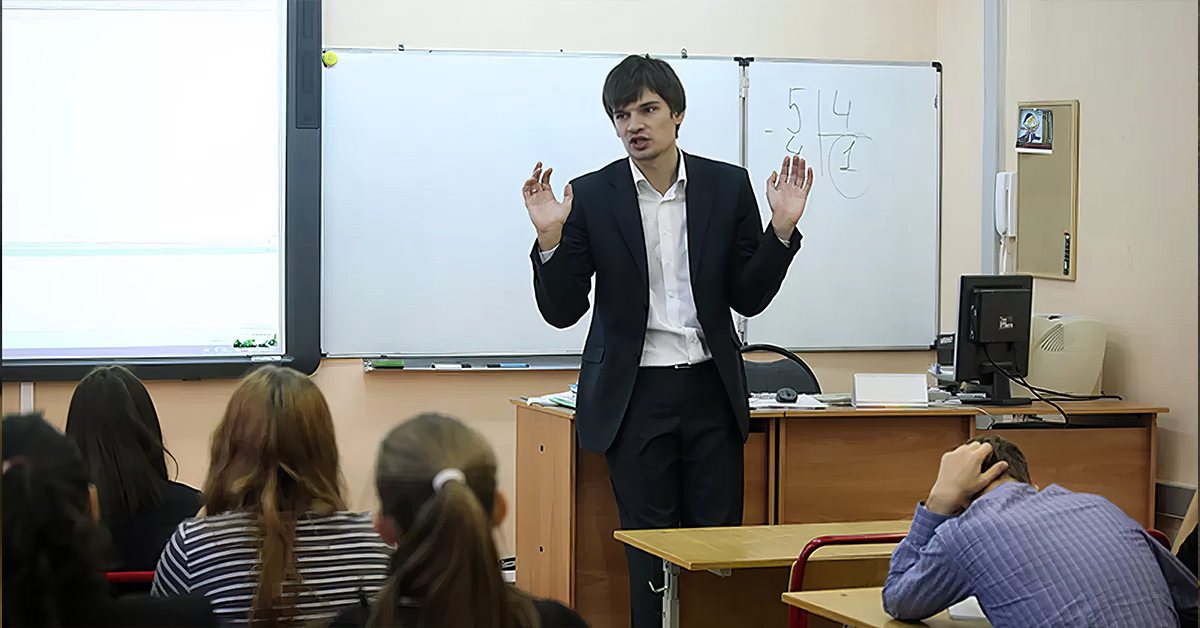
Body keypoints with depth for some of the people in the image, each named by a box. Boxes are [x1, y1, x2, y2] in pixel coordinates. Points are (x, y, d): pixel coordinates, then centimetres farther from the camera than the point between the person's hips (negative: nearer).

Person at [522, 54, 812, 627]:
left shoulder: (727, 186, 4)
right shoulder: (591, 196, -1)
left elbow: (748, 297, 5)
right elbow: (562, 311, -2)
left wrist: (781, 229, -9)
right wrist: (550, 239, -17)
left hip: (710, 391, 2)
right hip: (635, 396, -1)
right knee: (649, 551, 3)